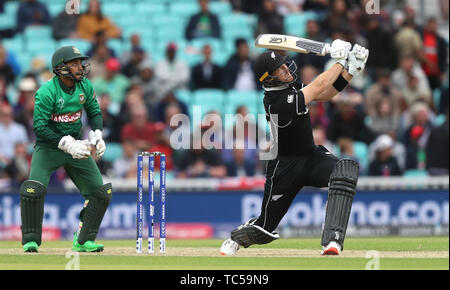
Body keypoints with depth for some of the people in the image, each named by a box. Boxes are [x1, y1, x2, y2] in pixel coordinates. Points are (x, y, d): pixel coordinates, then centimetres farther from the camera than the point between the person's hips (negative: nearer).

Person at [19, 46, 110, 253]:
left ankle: (84, 241, 12)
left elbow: (95, 113, 9)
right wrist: (67, 144, -29)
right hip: (48, 145, -5)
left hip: (75, 142, 5)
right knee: (33, 189, -24)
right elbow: (39, 127, -24)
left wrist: (96, 135, -10)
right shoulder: (47, 92, -22)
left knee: (102, 192, -1)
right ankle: (30, 241, -8)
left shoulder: (85, 86, -4)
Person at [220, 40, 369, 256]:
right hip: (285, 166, -7)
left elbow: (325, 95, 3)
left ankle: (332, 241, -34)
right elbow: (318, 88, -24)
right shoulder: (278, 103, -27)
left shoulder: (288, 85, 0)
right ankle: (235, 238, 43)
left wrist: (351, 70, -8)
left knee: (346, 169, -27)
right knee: (264, 230, 3)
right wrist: (340, 61, -14)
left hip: (312, 156, 7)